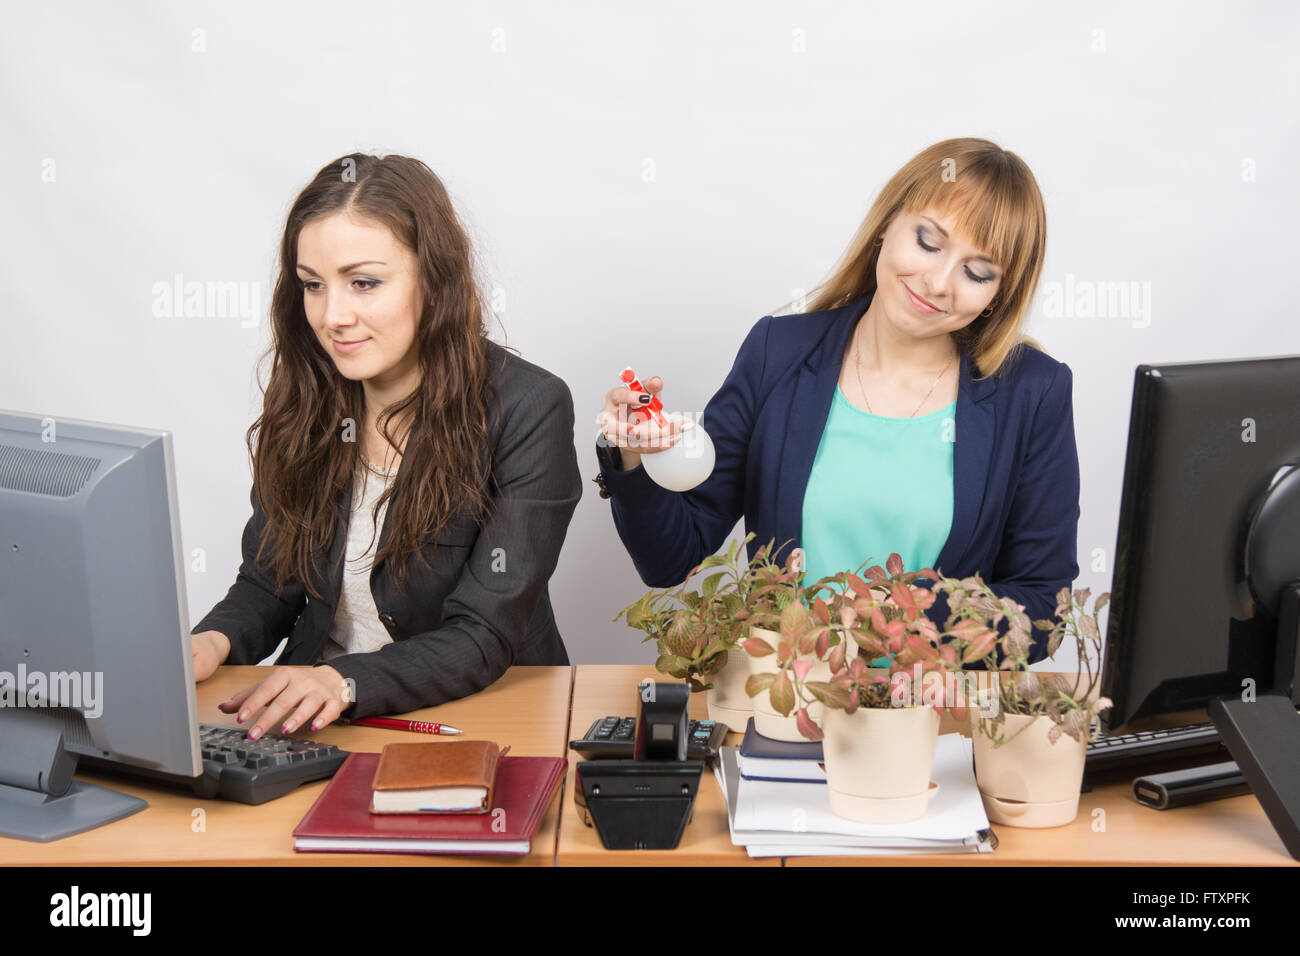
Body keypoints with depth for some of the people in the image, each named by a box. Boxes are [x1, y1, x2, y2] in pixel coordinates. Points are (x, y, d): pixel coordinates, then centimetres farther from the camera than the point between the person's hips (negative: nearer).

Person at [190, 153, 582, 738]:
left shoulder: (527, 410, -14)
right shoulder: (303, 400, 1)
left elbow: (484, 636, -18)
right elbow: (267, 585, 9)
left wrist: (345, 683, -34)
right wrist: (215, 641, -14)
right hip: (315, 723, 4)